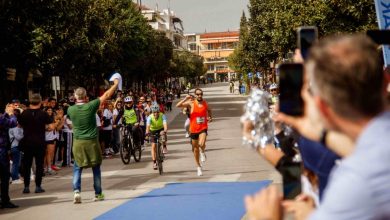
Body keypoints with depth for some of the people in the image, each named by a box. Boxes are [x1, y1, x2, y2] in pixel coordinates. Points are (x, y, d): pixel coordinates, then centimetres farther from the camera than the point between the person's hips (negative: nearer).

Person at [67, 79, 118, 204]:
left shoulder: (71, 110, -6)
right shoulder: (90, 106, -12)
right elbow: (106, 95, -4)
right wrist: (116, 84, 9)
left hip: (78, 143, 1)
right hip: (92, 142, -1)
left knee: (77, 168, 9)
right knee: (96, 168, 12)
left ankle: (76, 191, -10)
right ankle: (98, 194, 18)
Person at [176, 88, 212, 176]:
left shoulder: (205, 103, 3)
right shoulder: (191, 103, -7)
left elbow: (209, 110, 26)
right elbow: (178, 105, -17)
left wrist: (209, 117, 8)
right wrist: (185, 99, -27)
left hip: (203, 128, 0)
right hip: (194, 129, 0)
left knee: (201, 144, -27)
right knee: (195, 148, 11)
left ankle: (203, 153, 10)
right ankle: (198, 167, 29)